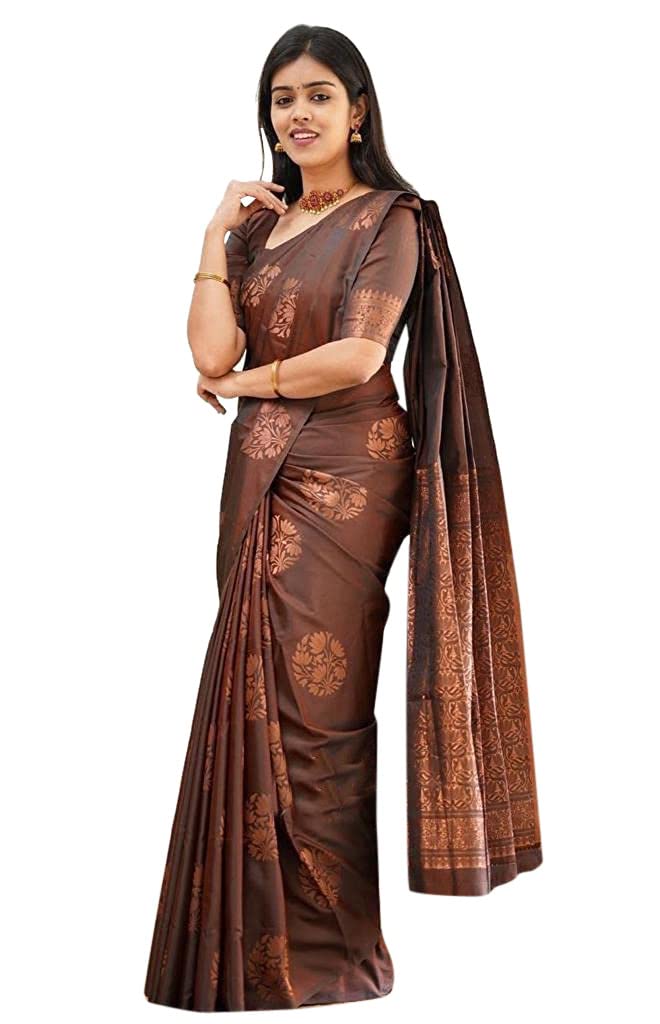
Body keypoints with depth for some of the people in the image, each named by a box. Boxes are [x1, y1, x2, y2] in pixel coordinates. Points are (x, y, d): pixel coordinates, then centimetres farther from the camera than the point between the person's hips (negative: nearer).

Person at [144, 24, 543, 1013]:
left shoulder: (390, 219, -2)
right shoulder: (256, 225, 16)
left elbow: (356, 355, -14)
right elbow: (212, 352, 3)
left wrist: (241, 383, -3)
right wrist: (216, 237, -1)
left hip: (345, 477, -6)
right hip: (262, 477, 6)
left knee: (314, 702, -4)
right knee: (259, 698, 5)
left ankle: (330, 949, 9)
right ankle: (264, 937, 16)